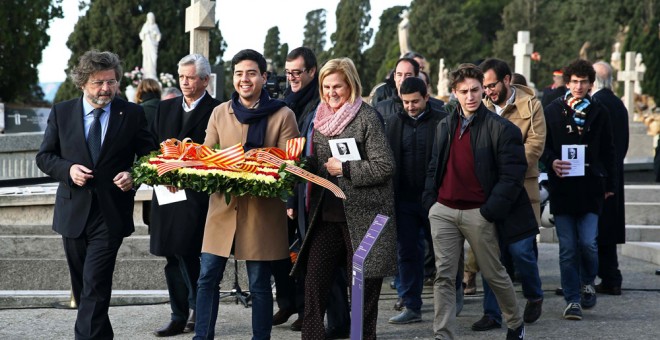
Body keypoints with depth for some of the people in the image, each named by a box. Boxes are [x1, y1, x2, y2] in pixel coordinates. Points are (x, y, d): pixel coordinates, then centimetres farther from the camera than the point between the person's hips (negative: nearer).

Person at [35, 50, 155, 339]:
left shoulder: (132, 114, -1)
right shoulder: (61, 113, 2)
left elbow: (148, 156, 5)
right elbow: (44, 156, 6)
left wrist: (134, 175, -15)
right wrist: (68, 169, -13)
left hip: (111, 214, -3)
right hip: (73, 212, 3)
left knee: (95, 286, -13)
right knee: (81, 286, 15)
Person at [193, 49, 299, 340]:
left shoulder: (282, 116, -1)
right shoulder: (220, 113, 9)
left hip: (263, 210, -3)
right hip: (223, 207, 3)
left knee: (259, 284, 4)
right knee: (207, 277, 2)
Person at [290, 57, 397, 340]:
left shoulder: (366, 117, -8)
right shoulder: (320, 118, 12)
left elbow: (384, 166, -12)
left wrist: (344, 169, -16)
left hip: (361, 214, -6)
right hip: (326, 213, 6)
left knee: (363, 285, 3)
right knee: (314, 281, 2)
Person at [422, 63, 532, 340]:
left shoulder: (501, 129, -8)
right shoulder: (445, 126, 11)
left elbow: (512, 175, -11)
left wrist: (490, 211, -15)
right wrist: (429, 201, 6)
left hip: (478, 214, -4)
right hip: (443, 211, 4)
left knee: (494, 274, 10)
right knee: (444, 276, 0)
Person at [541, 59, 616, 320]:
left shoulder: (599, 113, 9)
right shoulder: (552, 111, 6)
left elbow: (608, 152, 13)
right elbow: (542, 145, 7)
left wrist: (610, 184, 12)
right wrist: (551, 162, -14)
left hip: (590, 188, 0)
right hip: (562, 188, 0)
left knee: (588, 242, -8)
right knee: (568, 248, 1)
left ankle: (588, 282, 21)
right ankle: (573, 300, 8)